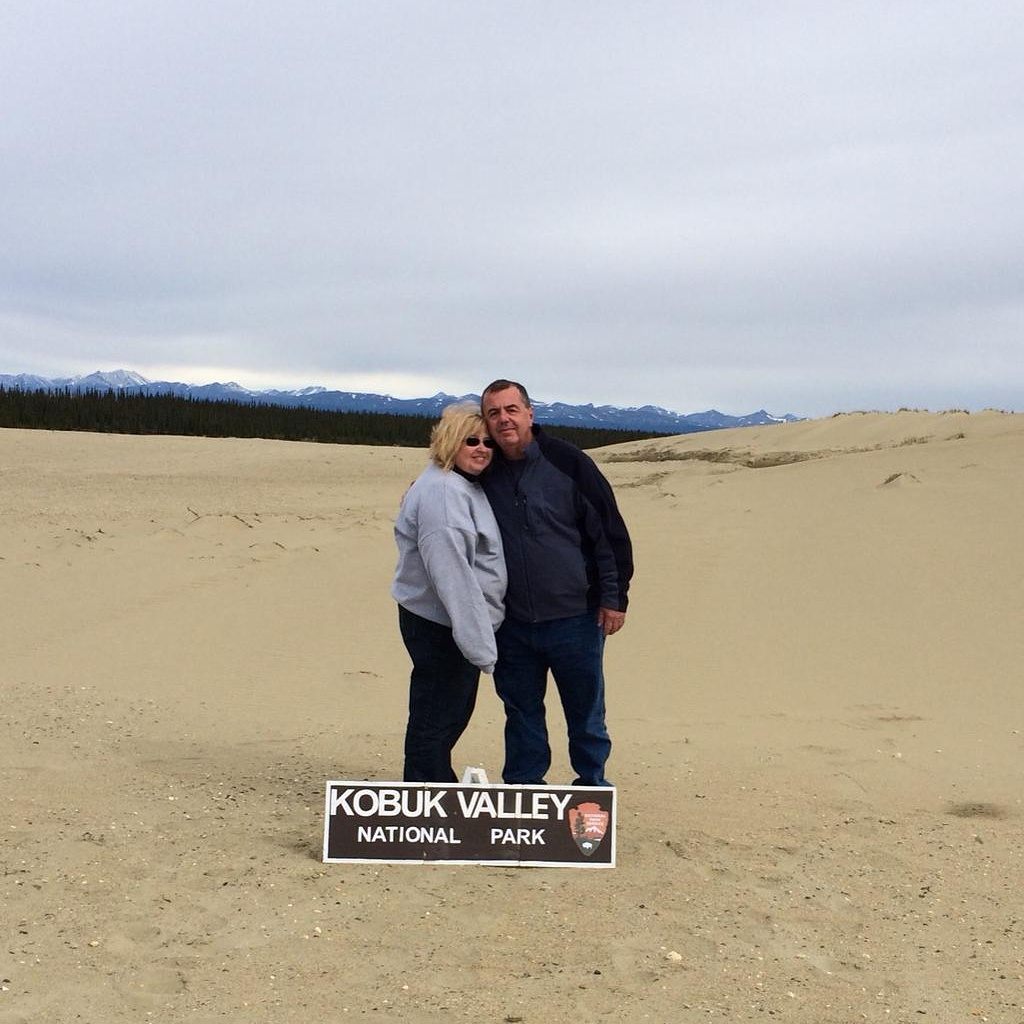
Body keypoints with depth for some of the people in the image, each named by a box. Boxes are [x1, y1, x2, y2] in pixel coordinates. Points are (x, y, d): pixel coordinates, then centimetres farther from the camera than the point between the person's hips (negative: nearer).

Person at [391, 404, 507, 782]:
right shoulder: (441, 492, -21)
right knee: (434, 720, -2)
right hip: (440, 626, -11)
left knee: (454, 713, 22)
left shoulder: (467, 487, 14)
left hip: (458, 624, 11)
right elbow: (452, 573, -28)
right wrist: (478, 643, -30)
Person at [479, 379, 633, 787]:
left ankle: (592, 786, 24)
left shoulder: (569, 463, -8)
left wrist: (614, 598, -6)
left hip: (574, 619, -3)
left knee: (585, 712, 9)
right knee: (521, 711, 14)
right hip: (512, 623, 3)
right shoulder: (484, 472, 2)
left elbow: (611, 532, -5)